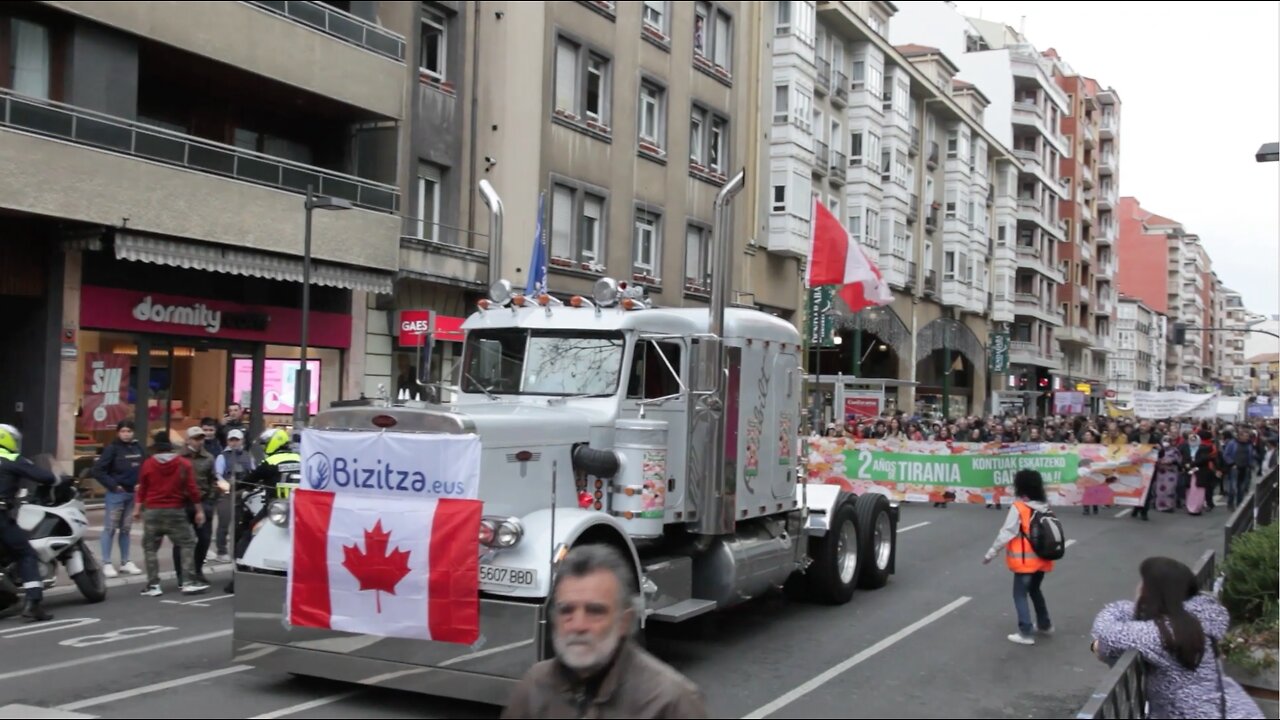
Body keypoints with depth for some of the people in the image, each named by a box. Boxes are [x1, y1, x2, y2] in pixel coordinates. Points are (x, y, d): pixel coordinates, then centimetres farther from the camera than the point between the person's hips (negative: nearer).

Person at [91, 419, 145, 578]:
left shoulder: (138, 447, 7)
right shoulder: (112, 449, -8)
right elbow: (98, 470, -12)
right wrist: (113, 485, -13)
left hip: (133, 493, 5)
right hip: (116, 494, -5)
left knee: (126, 529, 12)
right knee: (110, 528, -1)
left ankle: (126, 562, 18)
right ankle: (107, 564, 1)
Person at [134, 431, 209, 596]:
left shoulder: (148, 464, 2)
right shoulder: (184, 464, 0)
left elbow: (142, 489, 3)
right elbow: (192, 488, -2)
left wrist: (137, 508, 12)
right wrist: (199, 510, 2)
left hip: (152, 511, 1)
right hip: (176, 511, -1)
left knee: (150, 548, 9)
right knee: (187, 544, 4)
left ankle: (153, 585, 5)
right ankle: (189, 582, -5)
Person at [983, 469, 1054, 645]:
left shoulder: (1018, 508, -18)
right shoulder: (1045, 507, 2)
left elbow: (1006, 534, -18)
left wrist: (991, 554, -10)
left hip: (1025, 561, -7)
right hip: (1041, 560, 7)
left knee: (1020, 595, 3)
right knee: (1034, 590, 26)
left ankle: (1025, 633, 1)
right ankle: (1045, 624, 37)